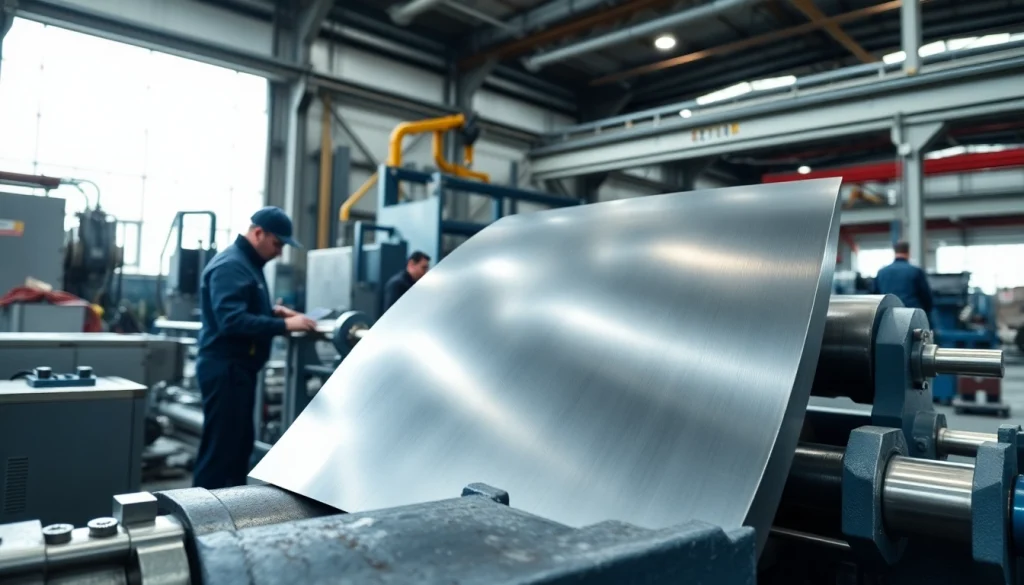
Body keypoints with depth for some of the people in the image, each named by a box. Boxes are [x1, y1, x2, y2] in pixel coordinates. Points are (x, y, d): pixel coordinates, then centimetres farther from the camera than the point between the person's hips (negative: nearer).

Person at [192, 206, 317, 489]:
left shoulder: (247, 263, 15)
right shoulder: (230, 266, -18)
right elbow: (232, 320, -28)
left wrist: (274, 311, 8)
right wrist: (284, 325, -26)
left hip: (239, 367, 11)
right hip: (225, 368, -11)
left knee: (240, 442, 16)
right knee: (220, 447, -4)